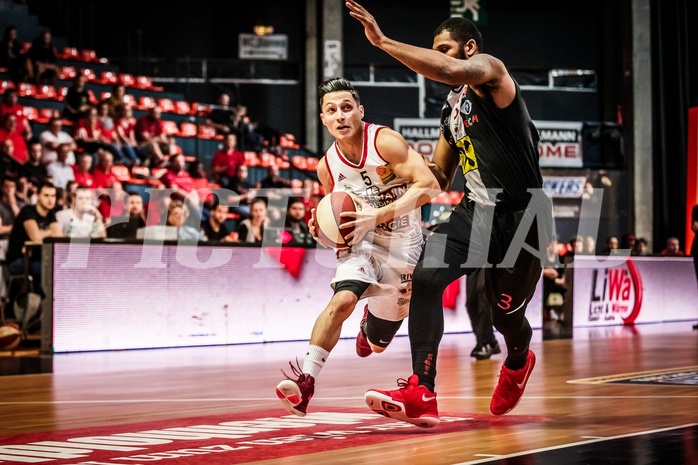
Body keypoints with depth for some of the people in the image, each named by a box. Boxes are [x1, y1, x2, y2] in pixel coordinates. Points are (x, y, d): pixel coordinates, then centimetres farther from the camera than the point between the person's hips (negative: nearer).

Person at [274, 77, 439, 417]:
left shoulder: (385, 142, -19)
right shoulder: (327, 167, -4)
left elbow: (429, 186, -28)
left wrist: (376, 216, -34)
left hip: (404, 248, -2)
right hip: (363, 242, 2)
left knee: (377, 344, 10)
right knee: (343, 299, -31)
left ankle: (371, 319, 48)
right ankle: (305, 381, -31)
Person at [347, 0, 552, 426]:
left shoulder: (490, 70, -10)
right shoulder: (452, 108, 15)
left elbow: (451, 71, -35)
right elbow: (440, 176, 23)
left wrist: (383, 41, -32)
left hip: (520, 217, -7)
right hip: (476, 212, 7)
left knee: (505, 313, 9)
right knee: (425, 277, -18)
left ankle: (518, 363, 47)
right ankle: (421, 394, -20)